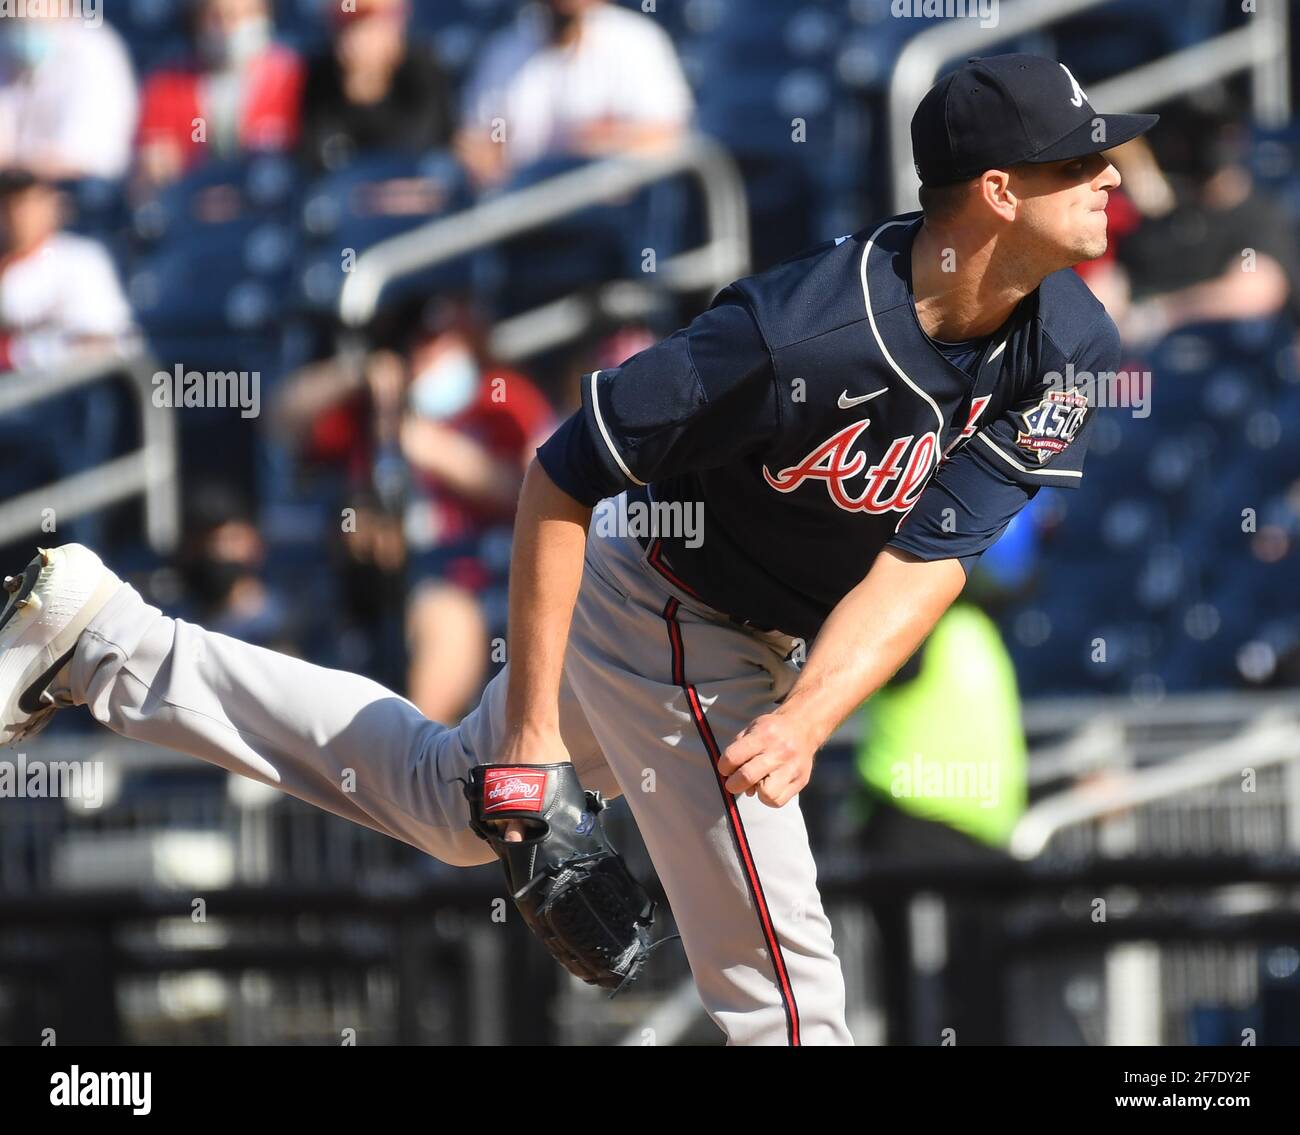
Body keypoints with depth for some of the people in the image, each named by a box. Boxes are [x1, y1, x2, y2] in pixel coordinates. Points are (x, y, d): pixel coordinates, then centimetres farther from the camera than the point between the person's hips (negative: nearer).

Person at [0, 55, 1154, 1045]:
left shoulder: (1068, 348, -17)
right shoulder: (799, 334, -35)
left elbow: (927, 562, -20)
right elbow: (560, 480, -25)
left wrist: (808, 719, -35)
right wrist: (531, 726, -24)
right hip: (671, 626, -7)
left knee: (453, 801, 24)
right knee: (777, 971, -6)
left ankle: (106, 638, 28)